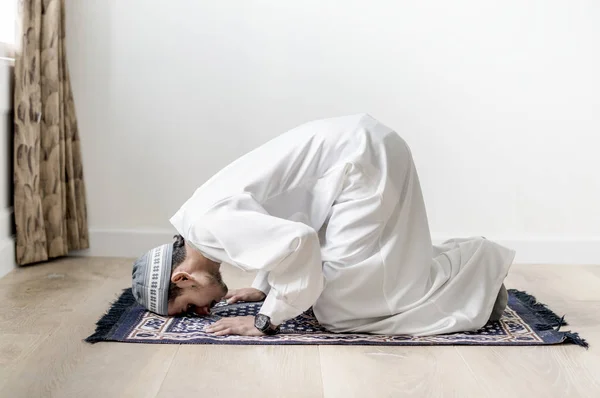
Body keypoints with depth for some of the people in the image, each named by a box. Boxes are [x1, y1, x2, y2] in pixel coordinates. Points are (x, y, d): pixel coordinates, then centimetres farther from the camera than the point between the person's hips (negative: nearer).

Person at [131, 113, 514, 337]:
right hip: (359, 150, 10)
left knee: (340, 299, -7)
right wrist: (263, 287, 22)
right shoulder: (201, 219, 13)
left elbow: (296, 243, -31)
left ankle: (479, 266, 4)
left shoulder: (209, 222, -18)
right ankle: (466, 260, 20)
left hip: (364, 157, -10)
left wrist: (266, 319, -18)